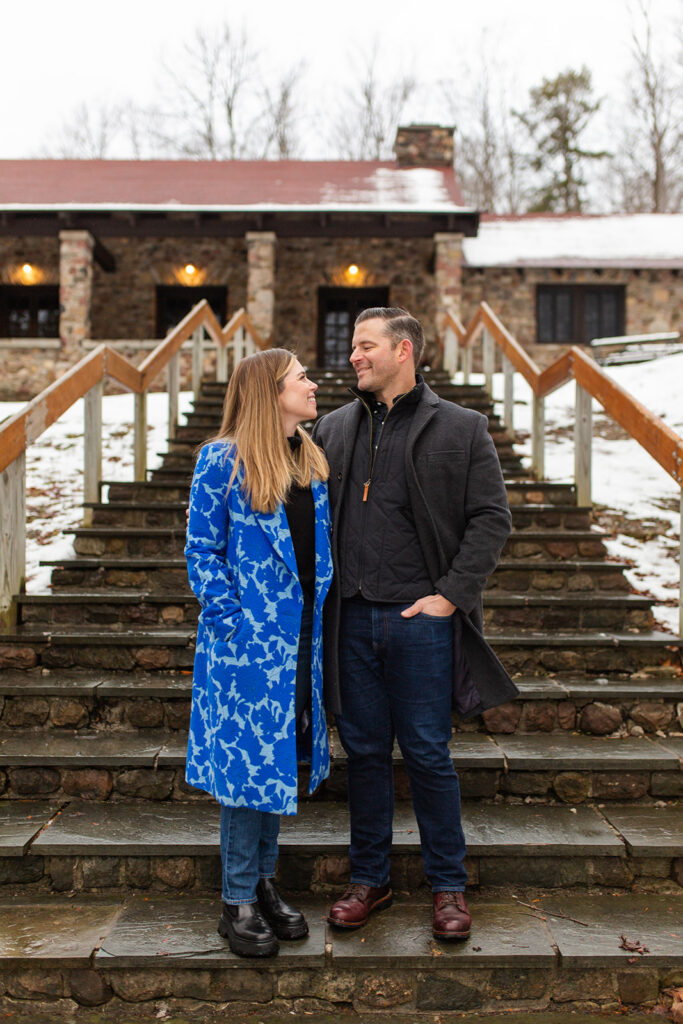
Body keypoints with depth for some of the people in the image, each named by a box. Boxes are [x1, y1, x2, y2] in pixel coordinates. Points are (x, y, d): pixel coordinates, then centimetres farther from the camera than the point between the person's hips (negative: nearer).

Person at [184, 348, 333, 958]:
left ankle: (263, 883, 28)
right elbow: (202, 549, -8)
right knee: (249, 761, -1)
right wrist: (233, 621, -14)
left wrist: (322, 617, 8)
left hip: (301, 641, 6)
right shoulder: (223, 462, -9)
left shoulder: (312, 462, 10)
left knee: (284, 760, 13)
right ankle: (239, 902, 14)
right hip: (249, 643, -6)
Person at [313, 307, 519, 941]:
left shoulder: (460, 429, 0)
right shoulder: (333, 429, 11)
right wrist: (322, 597, 2)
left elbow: (491, 517, -2)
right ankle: (369, 878, 28)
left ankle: (448, 887, 22)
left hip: (421, 620, -3)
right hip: (351, 620, 4)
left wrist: (450, 594, -8)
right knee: (364, 752, 12)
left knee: (428, 755, 5)